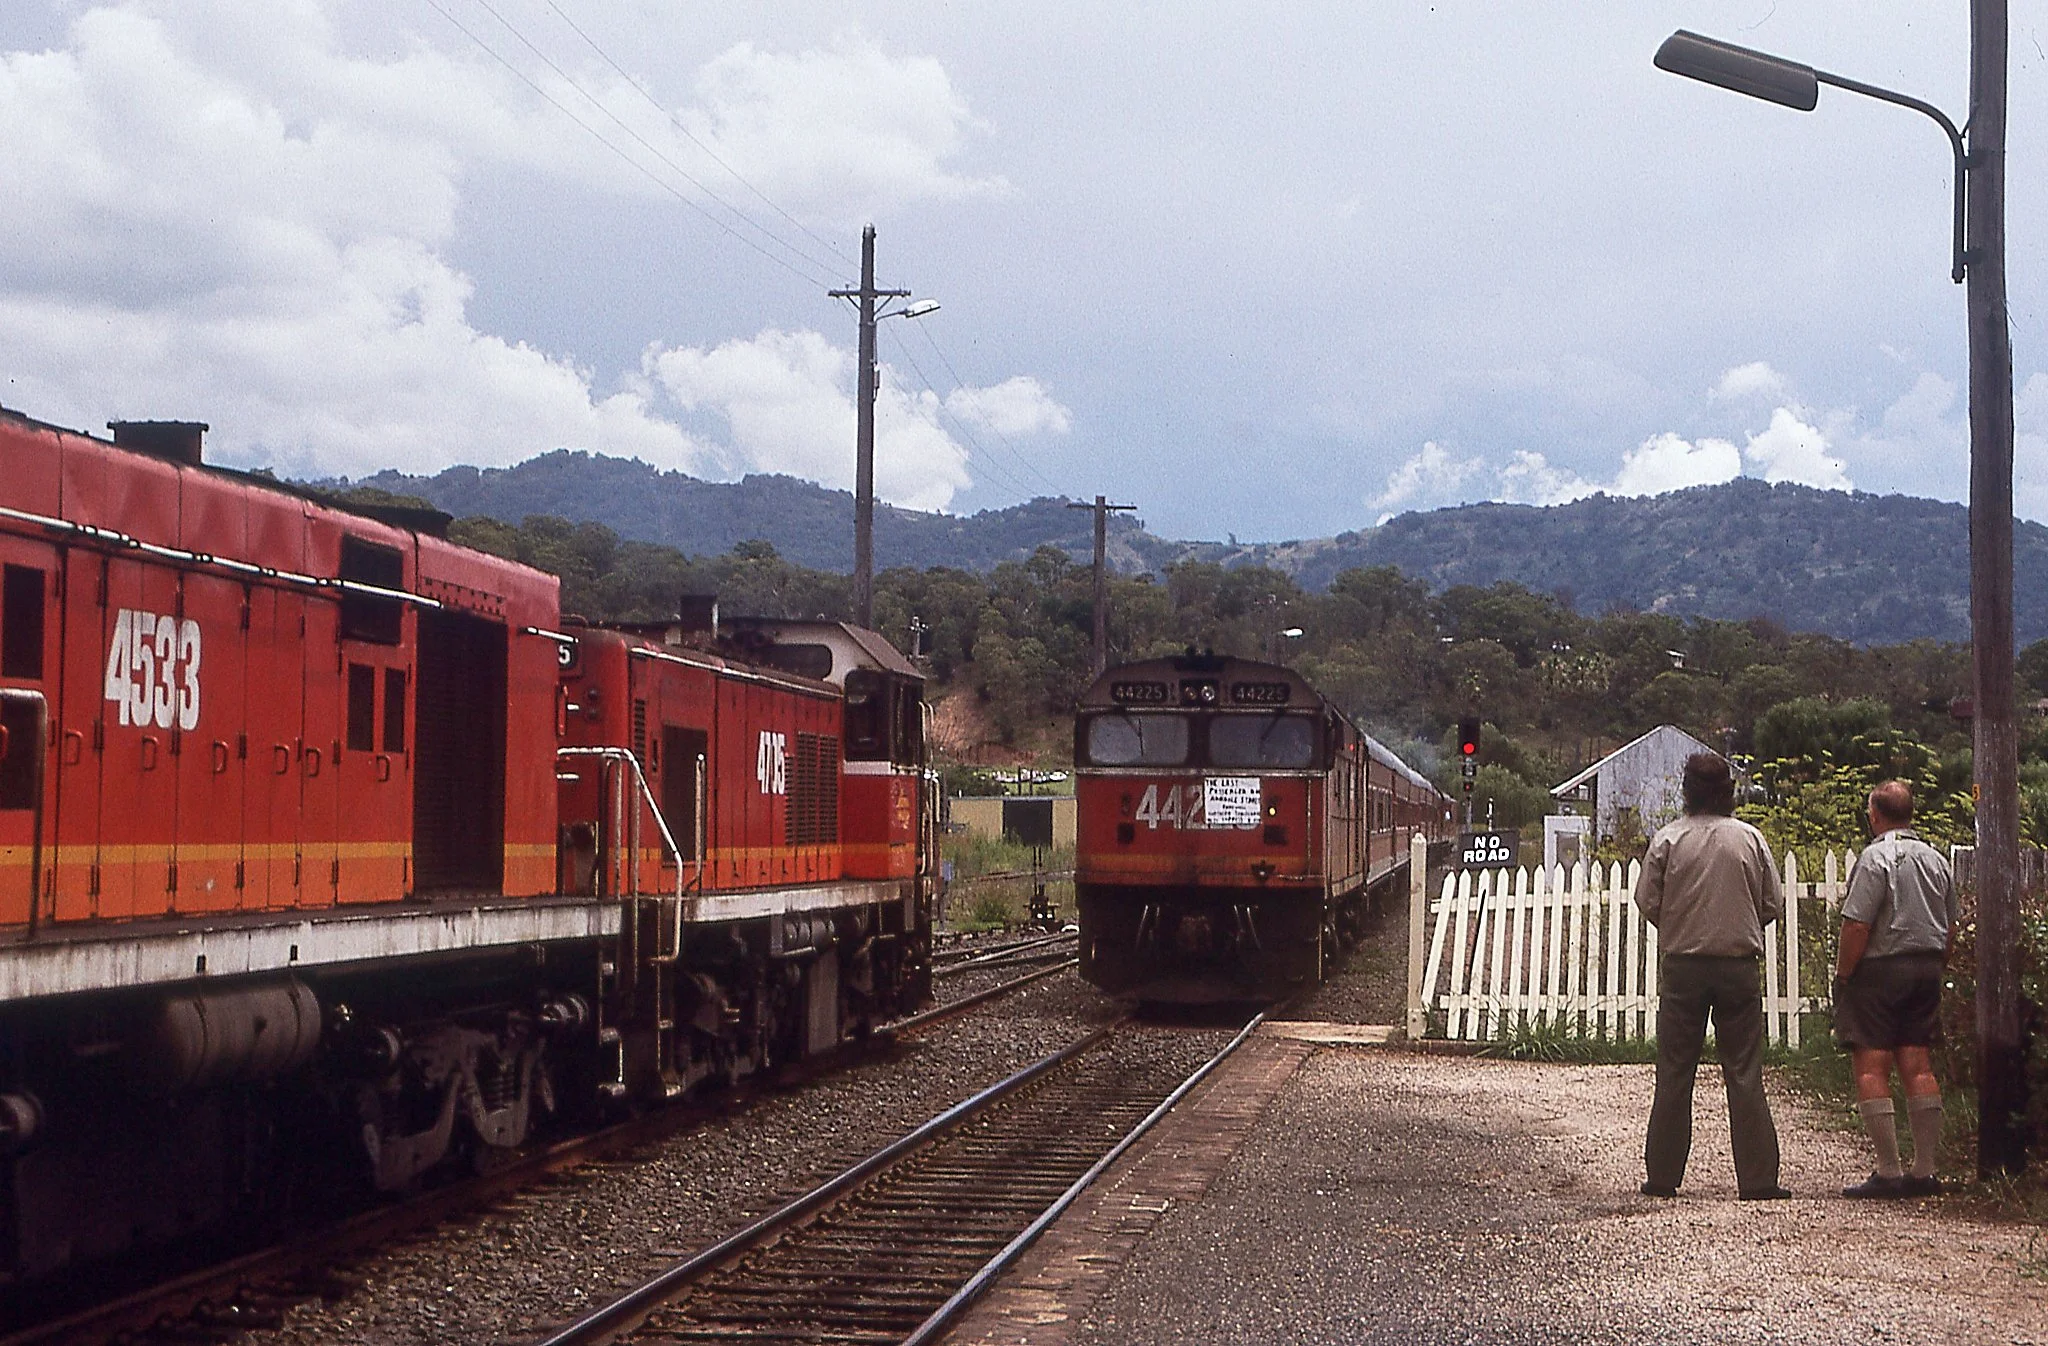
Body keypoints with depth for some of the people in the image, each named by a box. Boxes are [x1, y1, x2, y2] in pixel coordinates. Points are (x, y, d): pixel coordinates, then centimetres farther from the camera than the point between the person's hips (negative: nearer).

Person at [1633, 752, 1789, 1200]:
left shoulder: (1668, 839, -5)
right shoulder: (1749, 838, -2)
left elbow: (1647, 902, -2)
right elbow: (1773, 904, 2)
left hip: (1682, 966, 0)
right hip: (1739, 966, 0)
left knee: (1674, 1074, 6)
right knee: (1744, 1074, 3)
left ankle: (1662, 1176, 9)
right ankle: (1757, 1178, 1)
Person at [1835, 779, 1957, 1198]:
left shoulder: (1875, 858, -12)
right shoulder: (1936, 859, 10)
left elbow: (1857, 926, -18)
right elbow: (1951, 930, 15)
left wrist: (1843, 974, -7)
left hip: (1879, 971, -7)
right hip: (1926, 969, 7)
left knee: (1871, 1069, -4)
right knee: (1919, 1067, 8)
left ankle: (1888, 1172, -8)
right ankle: (1925, 1171, 7)